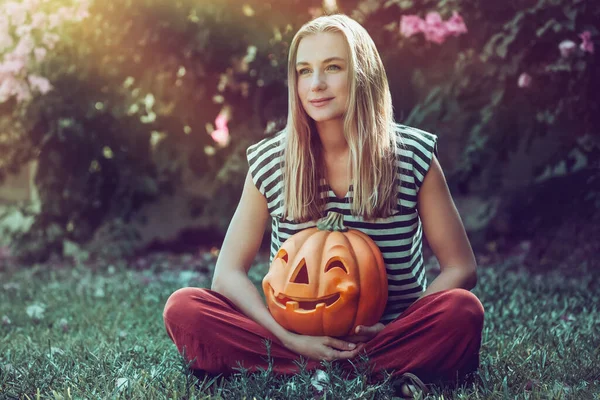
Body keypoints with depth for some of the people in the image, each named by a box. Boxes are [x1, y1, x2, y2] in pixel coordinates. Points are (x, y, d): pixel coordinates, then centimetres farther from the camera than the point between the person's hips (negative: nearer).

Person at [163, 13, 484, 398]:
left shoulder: (412, 156, -5)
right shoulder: (271, 162, -2)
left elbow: (461, 267, -2)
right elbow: (229, 273, -2)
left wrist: (392, 331, -17)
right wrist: (289, 339, -18)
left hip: (390, 340, -2)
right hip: (298, 343, 2)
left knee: (462, 312, -30)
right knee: (183, 308, -21)